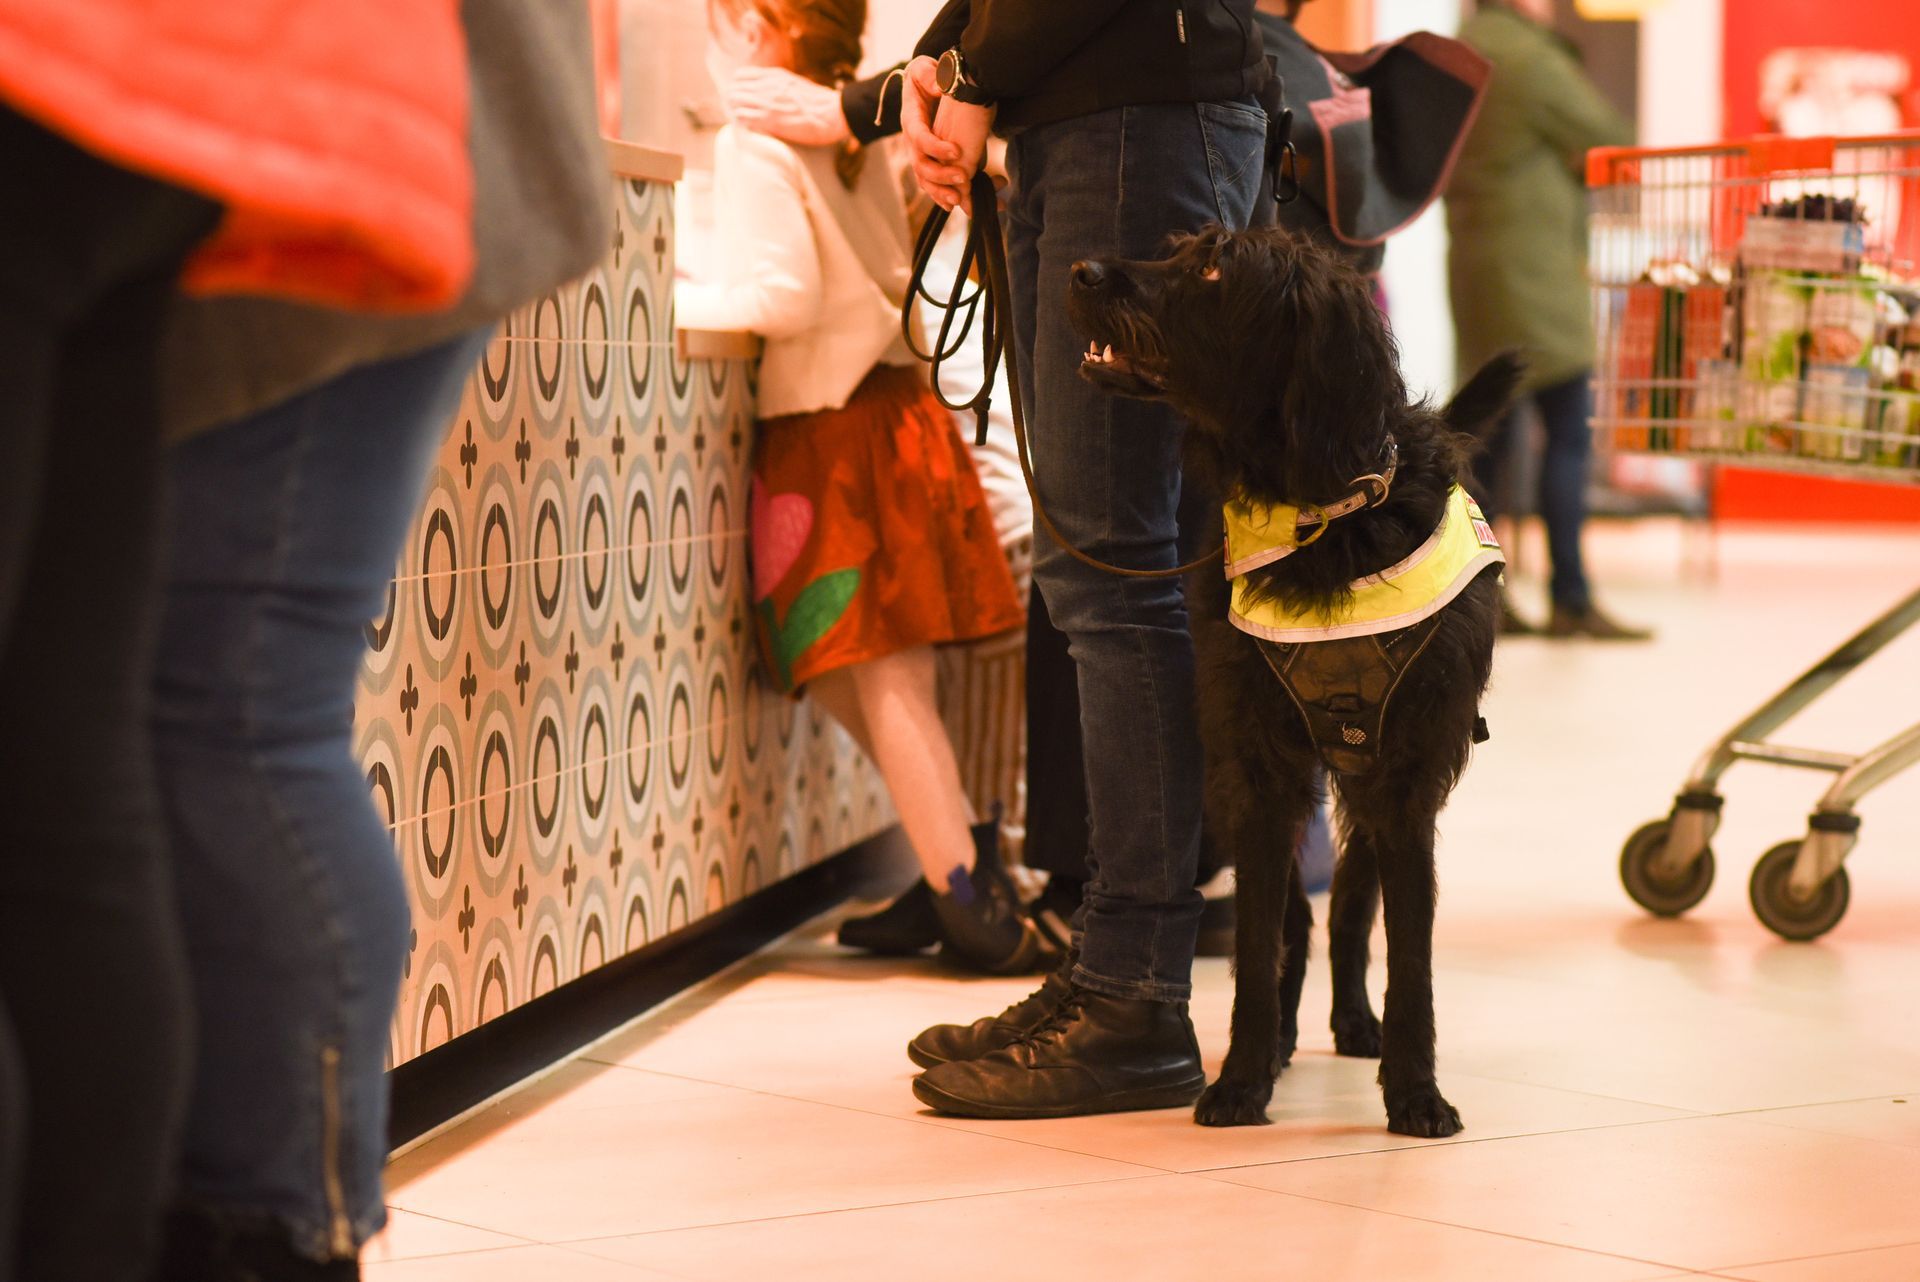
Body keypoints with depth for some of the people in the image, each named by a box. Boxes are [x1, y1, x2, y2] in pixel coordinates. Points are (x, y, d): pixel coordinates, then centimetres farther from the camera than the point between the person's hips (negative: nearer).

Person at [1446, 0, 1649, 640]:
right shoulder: (1530, 58, -13)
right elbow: (1609, 142, -7)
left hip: (1475, 262, 9)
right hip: (1533, 268, -9)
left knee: (1495, 428, 11)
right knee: (1570, 431, -7)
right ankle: (1571, 599, -8)